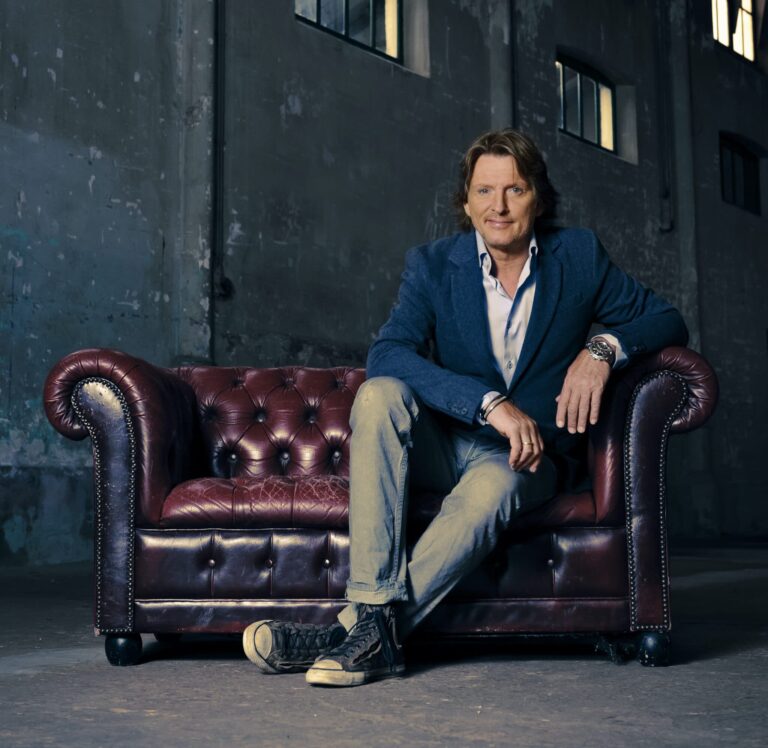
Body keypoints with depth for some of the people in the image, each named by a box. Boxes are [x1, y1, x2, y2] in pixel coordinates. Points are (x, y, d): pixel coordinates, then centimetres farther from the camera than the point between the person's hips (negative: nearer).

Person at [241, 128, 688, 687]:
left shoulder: (579, 257, 0)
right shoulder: (433, 264, -3)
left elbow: (667, 321, 3)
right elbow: (387, 355, -20)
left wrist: (604, 347, -20)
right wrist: (490, 403, -33)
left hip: (528, 457, -1)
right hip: (443, 445, 1)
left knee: (491, 487, -37)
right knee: (380, 395, -30)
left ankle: (361, 633, -31)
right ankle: (376, 608, -37)